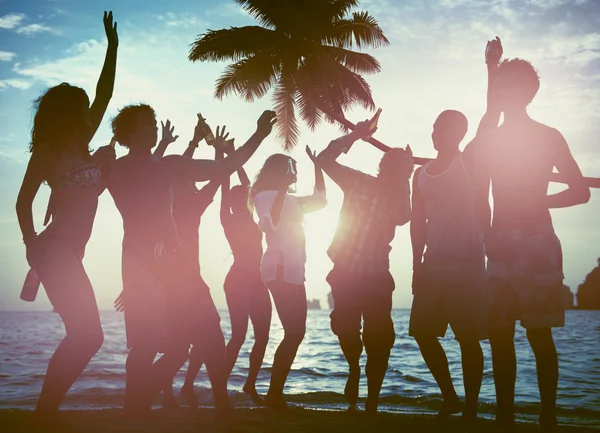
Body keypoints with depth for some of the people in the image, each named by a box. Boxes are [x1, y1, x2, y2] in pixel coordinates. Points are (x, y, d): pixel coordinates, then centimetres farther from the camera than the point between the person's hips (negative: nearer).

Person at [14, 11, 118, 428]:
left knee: (84, 336, 6)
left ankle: (48, 411, 11)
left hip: (69, 252, 8)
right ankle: (46, 411, -8)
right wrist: (32, 248, -11)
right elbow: (24, 202, -3)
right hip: (56, 249, -8)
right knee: (87, 335, -14)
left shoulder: (82, 146, 15)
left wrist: (113, 47, 17)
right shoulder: (48, 152, -2)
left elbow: (104, 96, 18)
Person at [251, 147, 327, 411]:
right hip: (279, 271, -9)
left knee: (296, 332, 6)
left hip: (293, 272, 9)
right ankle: (274, 394, -10)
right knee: (294, 332, -15)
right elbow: (270, 223, -21)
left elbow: (320, 199, 28)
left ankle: (276, 392, 9)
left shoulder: (290, 200, 22)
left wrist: (317, 165, 23)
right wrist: (282, 188, -21)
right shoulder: (266, 195, -3)